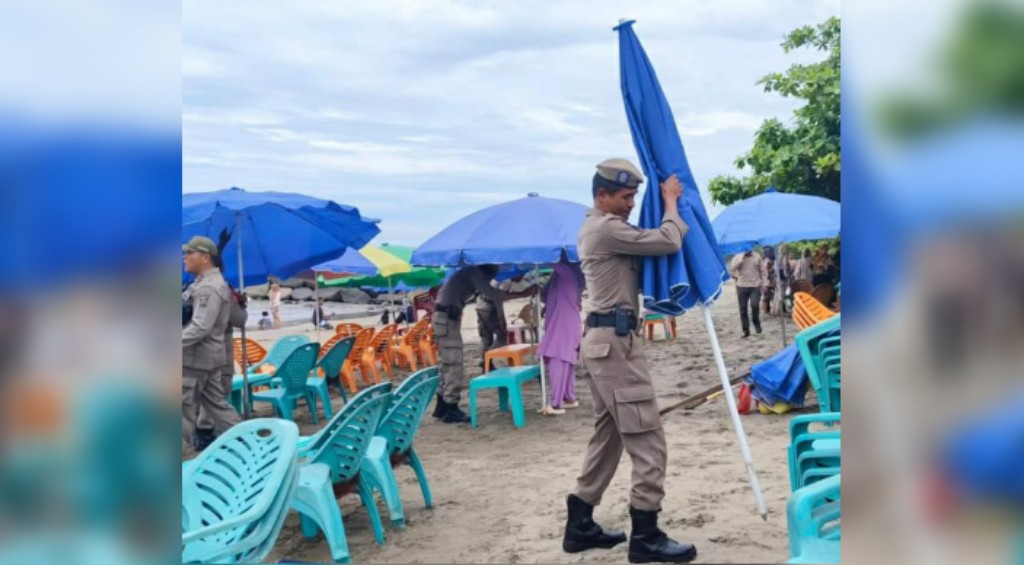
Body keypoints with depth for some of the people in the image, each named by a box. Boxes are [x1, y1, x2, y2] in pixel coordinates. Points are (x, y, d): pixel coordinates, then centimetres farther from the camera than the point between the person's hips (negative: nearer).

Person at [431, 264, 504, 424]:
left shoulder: (469, 274, 22)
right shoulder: (474, 272, -8)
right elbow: (490, 293, -18)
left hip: (446, 317, 10)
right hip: (446, 318, -10)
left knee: (448, 365, 14)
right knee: (454, 366, -8)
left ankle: (442, 407, 20)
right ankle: (451, 410, -5)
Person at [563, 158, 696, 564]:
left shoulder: (596, 228, 20)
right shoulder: (606, 228, -14)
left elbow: (645, 244, 22)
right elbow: (668, 242, -18)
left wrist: (663, 203, 13)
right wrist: (670, 201, -3)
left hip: (604, 339, 11)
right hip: (615, 340, -11)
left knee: (609, 435, 14)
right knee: (646, 437, -8)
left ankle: (580, 524, 19)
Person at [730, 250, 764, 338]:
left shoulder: (757, 257, 7)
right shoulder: (737, 257, 4)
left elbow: (762, 270, 10)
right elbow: (731, 269, -11)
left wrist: (762, 281, 0)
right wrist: (741, 259, -13)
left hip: (755, 286, -1)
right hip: (742, 286, 1)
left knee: (754, 305, -19)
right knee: (743, 309, 2)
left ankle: (757, 324, 7)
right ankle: (746, 330, 12)